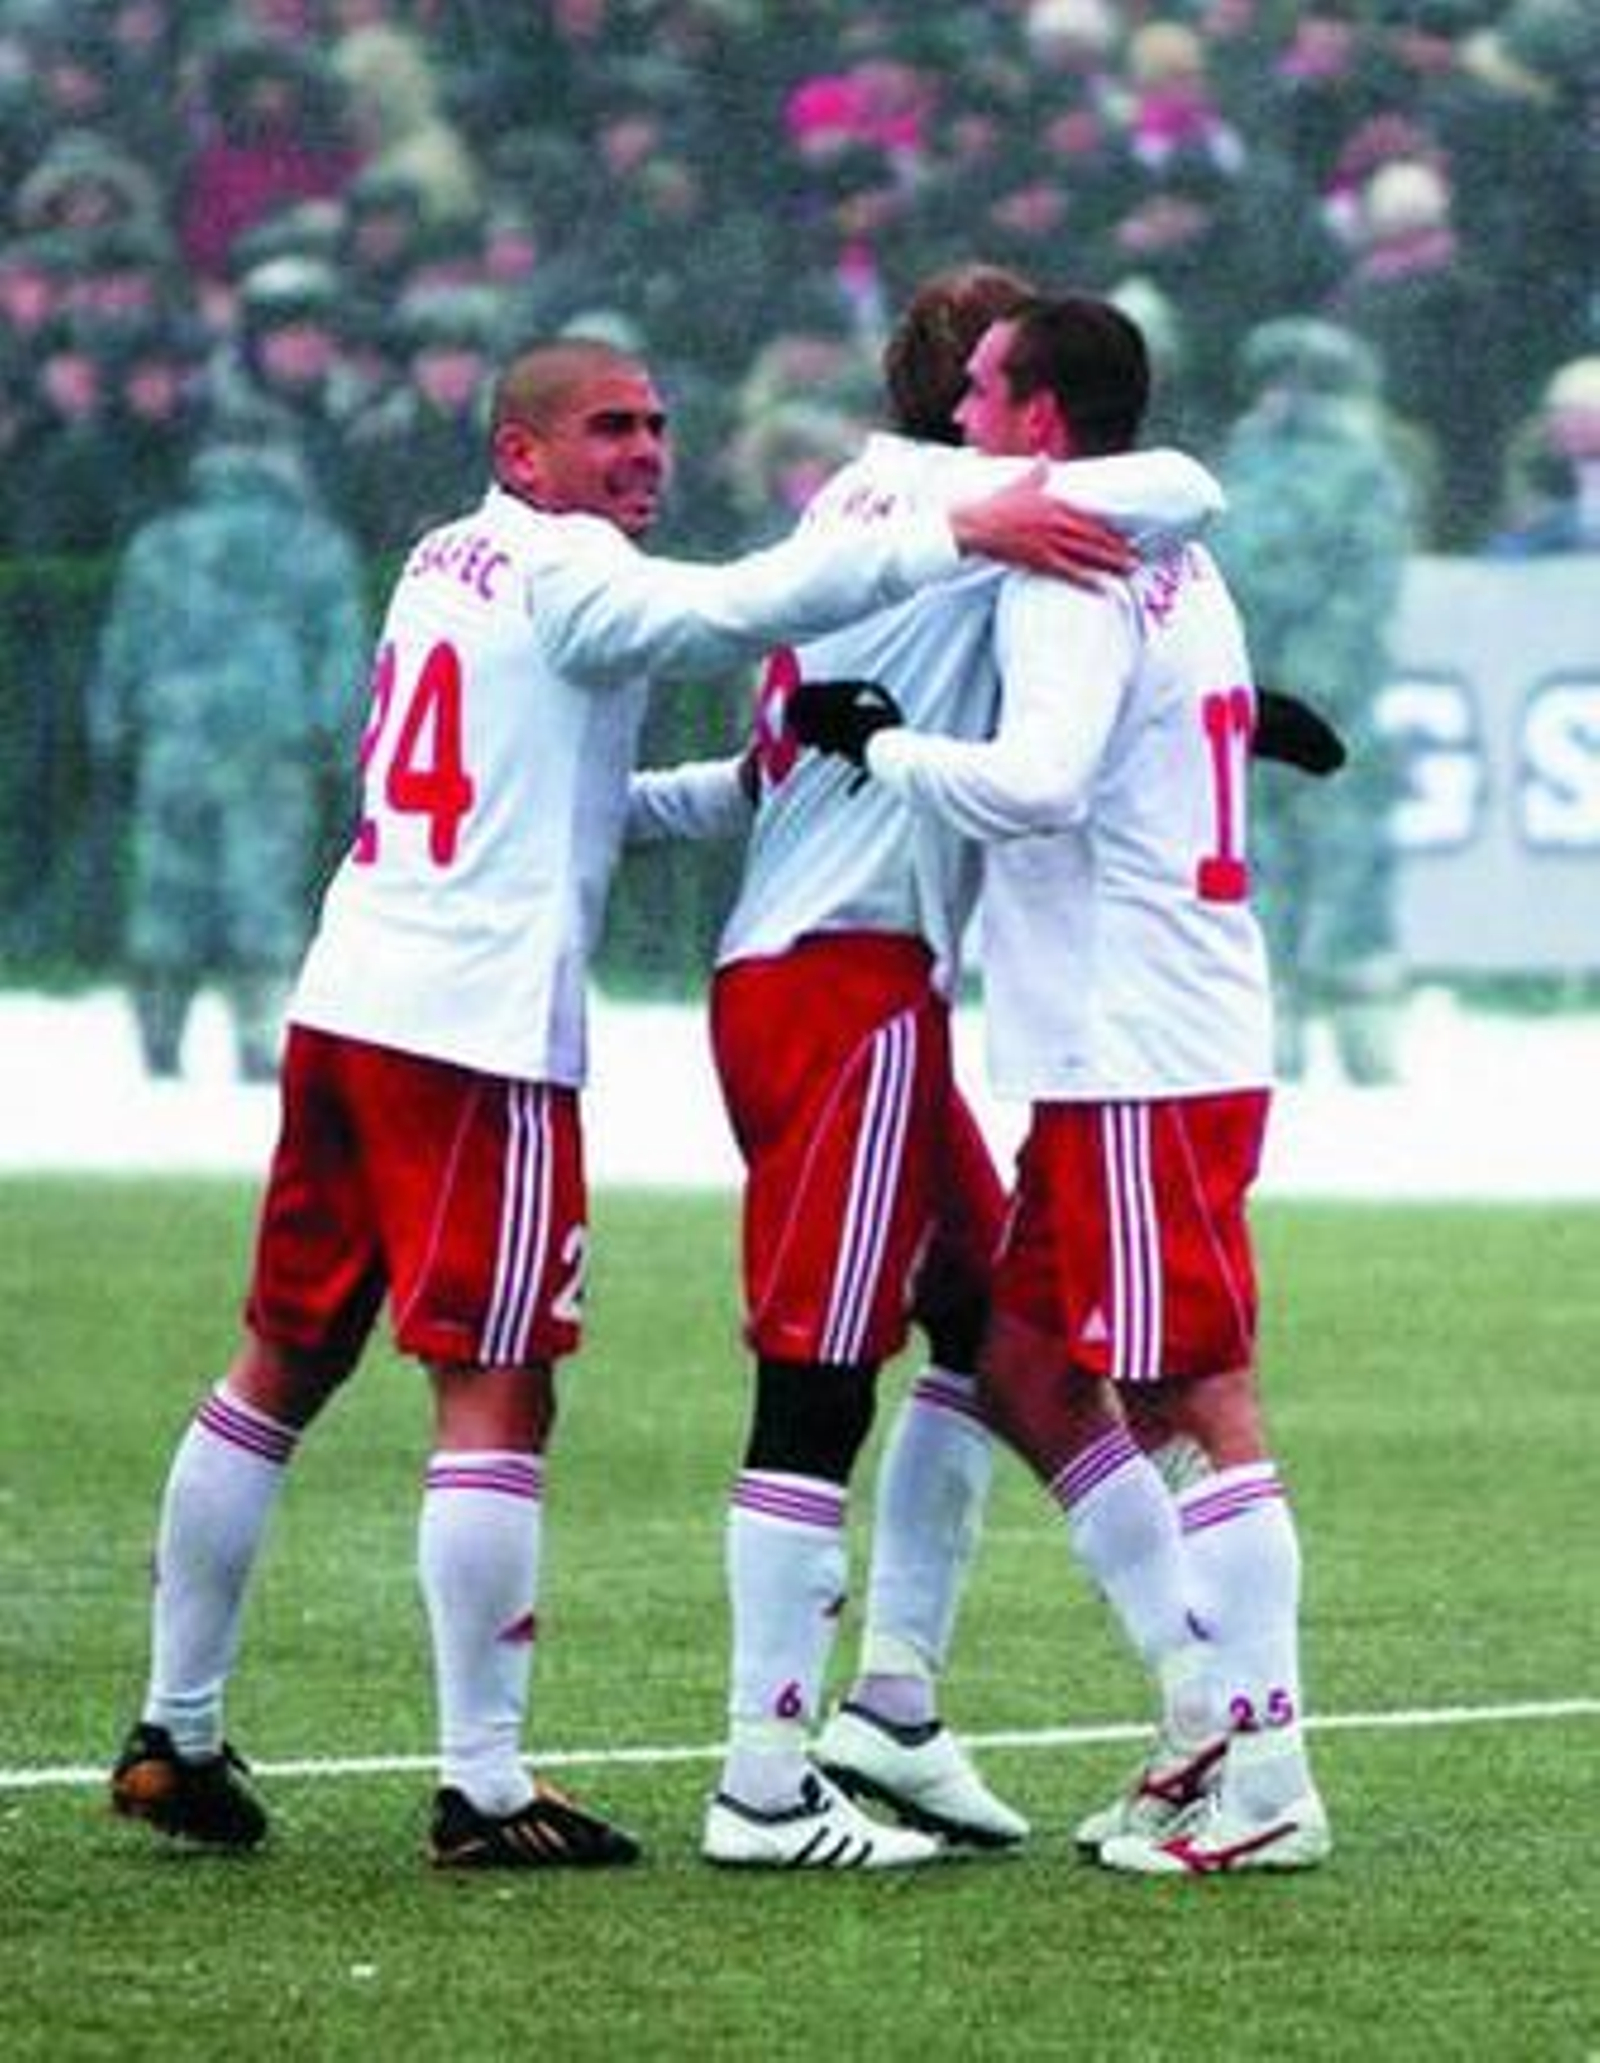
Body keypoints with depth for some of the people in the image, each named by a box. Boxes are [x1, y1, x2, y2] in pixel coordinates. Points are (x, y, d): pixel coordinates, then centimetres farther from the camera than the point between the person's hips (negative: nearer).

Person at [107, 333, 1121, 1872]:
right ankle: (483, 1788, -8)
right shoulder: (565, 572, -7)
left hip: (346, 998, 9)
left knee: (282, 1369, 15)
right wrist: (957, 535, -27)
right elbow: (740, 606, -24)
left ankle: (174, 1733, 20)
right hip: (478, 1030, -9)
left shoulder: (445, 562, 18)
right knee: (497, 1397, -6)